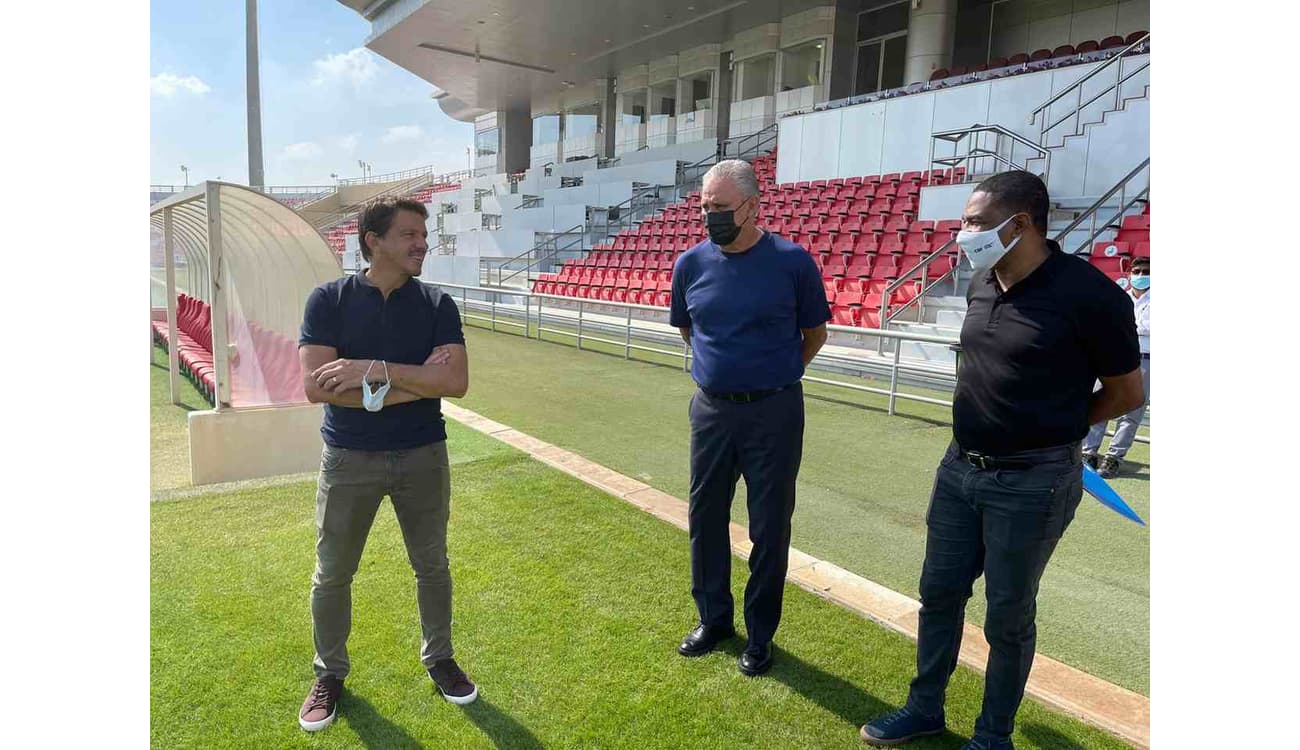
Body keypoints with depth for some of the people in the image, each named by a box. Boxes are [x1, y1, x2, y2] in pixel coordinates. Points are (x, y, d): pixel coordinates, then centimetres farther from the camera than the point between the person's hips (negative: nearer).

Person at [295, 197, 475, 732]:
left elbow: (456, 381, -16)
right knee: (332, 574, 11)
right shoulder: (330, 299, -7)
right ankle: (329, 674, 35)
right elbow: (317, 386, -18)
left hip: (423, 455, 1)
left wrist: (375, 371, -23)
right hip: (349, 459, -1)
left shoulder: (437, 304, -3)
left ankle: (439, 659, 37)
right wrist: (414, 382, -20)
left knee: (432, 565, 15)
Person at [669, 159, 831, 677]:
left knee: (769, 526, 7)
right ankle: (713, 618, 33)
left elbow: (815, 333, 4)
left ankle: (760, 634, 25)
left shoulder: (792, 262, -10)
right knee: (706, 517, 13)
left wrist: (775, 374, 7)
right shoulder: (691, 264, 0)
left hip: (774, 412, -3)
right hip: (711, 409, 4)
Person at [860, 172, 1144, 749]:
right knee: (938, 593, 16)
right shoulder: (982, 284, 3)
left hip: (1032, 482, -6)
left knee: (1008, 617, 10)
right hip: (960, 467, 7)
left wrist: (1056, 425, 6)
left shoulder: (1086, 293, -18)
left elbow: (1127, 391, -6)